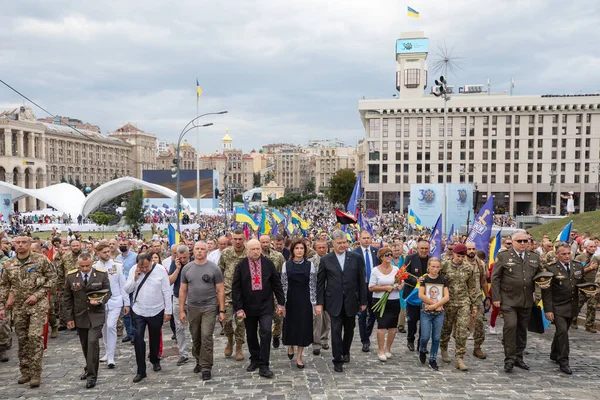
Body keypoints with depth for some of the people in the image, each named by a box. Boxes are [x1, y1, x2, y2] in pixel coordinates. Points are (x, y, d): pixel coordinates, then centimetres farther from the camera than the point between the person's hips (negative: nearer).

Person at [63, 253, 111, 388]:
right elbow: (67, 298, 2)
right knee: (85, 345, 13)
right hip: (80, 316, 3)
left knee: (93, 342, -13)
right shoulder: (71, 276, -4)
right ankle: (90, 369, 33)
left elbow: (107, 292, 1)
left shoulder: (102, 274, -8)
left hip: (96, 315, -2)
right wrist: (69, 317, 1)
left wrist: (100, 301, -20)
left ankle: (91, 375, -3)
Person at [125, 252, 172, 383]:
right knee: (138, 339, -4)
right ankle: (141, 371, 5)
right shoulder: (133, 270, -4)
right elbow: (127, 290, 0)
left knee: (155, 338, 16)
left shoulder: (160, 270, -12)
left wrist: (168, 310, -7)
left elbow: (167, 292, -8)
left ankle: (155, 360, 41)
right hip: (139, 311, 1)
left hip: (156, 311, -1)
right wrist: (135, 278, -16)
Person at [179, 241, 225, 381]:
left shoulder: (214, 268, -4)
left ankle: (206, 367, 3)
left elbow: (220, 290, -2)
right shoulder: (187, 268, 3)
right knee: (195, 338, 13)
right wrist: (181, 310, 3)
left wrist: (222, 310, -5)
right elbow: (183, 290, 7)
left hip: (209, 308, -3)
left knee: (206, 337, -9)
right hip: (192, 308, 3)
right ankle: (199, 361, 33)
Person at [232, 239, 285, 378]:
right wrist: (238, 308, -9)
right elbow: (236, 289, -4)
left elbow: (276, 284, 2)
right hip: (248, 307, 1)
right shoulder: (241, 266, -4)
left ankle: (263, 366, -3)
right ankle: (255, 359, 34)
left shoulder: (268, 264, -2)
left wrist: (281, 303, 1)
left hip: (265, 306, -1)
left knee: (266, 332, -12)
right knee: (251, 335, 13)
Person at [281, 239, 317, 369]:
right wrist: (282, 302, -4)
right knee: (290, 324, 8)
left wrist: (314, 302, -6)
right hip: (291, 299, 1)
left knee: (303, 326, 1)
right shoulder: (286, 264, 0)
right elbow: (284, 285, 0)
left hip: (304, 299, 0)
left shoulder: (310, 265, -1)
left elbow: (313, 285, -1)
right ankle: (290, 346, 39)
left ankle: (299, 356, 13)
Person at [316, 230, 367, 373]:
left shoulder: (356, 258, -1)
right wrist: (319, 303, -4)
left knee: (349, 330, 16)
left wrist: (363, 301, 1)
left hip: (351, 301, 2)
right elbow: (320, 283, 0)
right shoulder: (325, 260, -2)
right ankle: (338, 360, 9)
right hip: (334, 302, -1)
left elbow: (361, 281, 1)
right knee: (336, 331, -2)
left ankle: (345, 352, 40)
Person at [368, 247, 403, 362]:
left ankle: (388, 348, 27)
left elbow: (402, 282, 13)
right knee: (382, 325, -7)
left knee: (393, 326, 8)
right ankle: (380, 350, 9)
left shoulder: (396, 269, 5)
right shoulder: (375, 270, -4)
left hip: (394, 301, 3)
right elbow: (371, 288, -7)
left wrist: (400, 286, -10)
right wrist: (385, 288, -18)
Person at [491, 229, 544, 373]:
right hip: (508, 300, -5)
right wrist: (496, 298, -8)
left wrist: (542, 283, -3)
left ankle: (518, 357, 25)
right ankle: (509, 358, -3)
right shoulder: (503, 256, -3)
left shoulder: (534, 257, 10)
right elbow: (495, 278, -4)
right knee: (511, 325, -15)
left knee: (522, 329, 11)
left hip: (526, 301, 5)